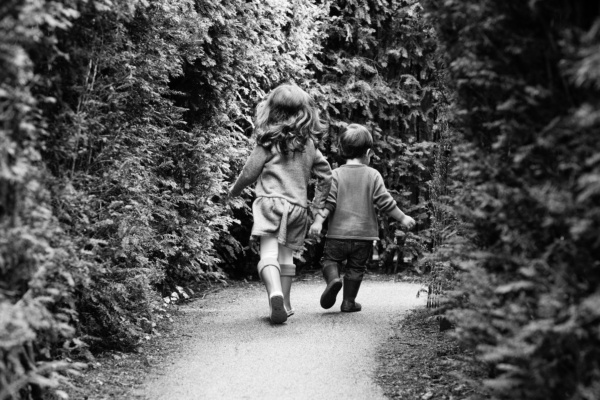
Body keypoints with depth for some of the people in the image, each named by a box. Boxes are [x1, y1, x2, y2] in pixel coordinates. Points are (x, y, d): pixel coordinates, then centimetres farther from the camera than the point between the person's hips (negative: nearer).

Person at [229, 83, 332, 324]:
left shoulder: (268, 141, -5)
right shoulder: (310, 144, 8)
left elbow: (250, 172, -1)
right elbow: (326, 175, 14)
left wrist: (235, 190, 18)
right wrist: (318, 204, 24)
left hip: (271, 202, -4)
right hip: (298, 206, 4)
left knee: (268, 253, -10)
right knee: (287, 254, 15)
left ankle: (274, 292, -35)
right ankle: (285, 303, 18)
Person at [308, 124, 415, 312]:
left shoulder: (336, 174, -2)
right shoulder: (373, 175, -1)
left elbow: (328, 201, -10)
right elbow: (385, 202, -2)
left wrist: (318, 221, -11)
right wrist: (403, 218, 8)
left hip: (338, 233, -1)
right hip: (364, 234, 1)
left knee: (330, 259, 14)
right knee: (356, 268, 13)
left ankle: (333, 278, -14)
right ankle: (349, 301, 16)